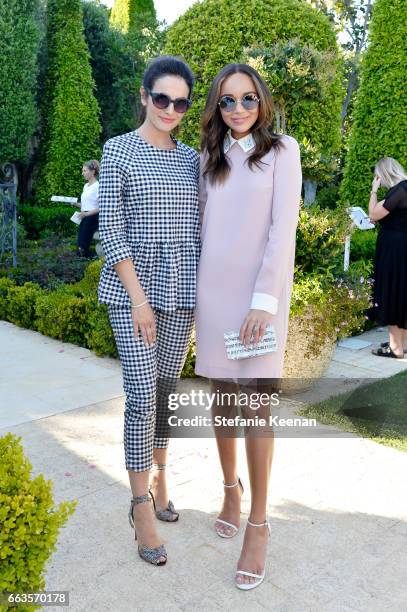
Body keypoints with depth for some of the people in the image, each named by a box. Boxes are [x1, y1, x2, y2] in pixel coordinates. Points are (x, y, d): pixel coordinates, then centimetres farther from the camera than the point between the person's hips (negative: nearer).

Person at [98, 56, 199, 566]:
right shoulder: (118, 150, -3)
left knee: (166, 388, 12)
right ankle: (141, 506, 9)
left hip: (180, 291, 5)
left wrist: (200, 290, 7)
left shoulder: (191, 158, 11)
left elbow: (195, 227, 13)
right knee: (143, 394, -6)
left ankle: (158, 479, 30)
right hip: (132, 290, -4)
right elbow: (110, 231, -8)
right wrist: (139, 298, -14)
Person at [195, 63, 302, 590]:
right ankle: (231, 489, 30)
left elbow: (283, 228, -9)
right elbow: (202, 227, 14)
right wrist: (193, 294, 9)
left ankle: (258, 524, 9)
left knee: (256, 406, -4)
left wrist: (264, 300, -16)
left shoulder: (282, 150, 1)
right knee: (221, 398, 10)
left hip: (260, 295, -4)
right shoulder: (209, 158, 13)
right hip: (213, 294, 4)